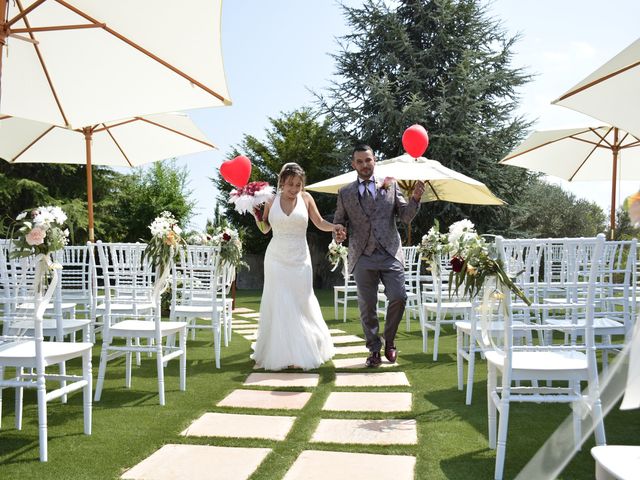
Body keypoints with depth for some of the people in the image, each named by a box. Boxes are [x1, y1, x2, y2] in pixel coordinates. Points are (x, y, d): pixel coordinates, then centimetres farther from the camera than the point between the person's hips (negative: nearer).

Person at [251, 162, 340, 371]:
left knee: (302, 304, 3)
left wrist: (335, 227, -12)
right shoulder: (272, 200, 2)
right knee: (279, 304, -1)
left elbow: (320, 223, 6)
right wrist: (256, 214, -5)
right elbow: (264, 229, 12)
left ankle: (303, 352, 18)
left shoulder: (306, 198, 1)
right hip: (276, 258, 0)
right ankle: (280, 353, 7)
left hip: (299, 258, 0)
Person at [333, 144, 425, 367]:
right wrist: (338, 234, -8)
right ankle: (374, 350, 20)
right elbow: (338, 221, 14)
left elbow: (406, 217, 6)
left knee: (398, 298, -10)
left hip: (390, 253, 0)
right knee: (367, 306, 4)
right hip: (363, 256, 0)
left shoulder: (391, 186, 9)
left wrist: (415, 198, -12)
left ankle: (389, 342, 14)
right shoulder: (345, 193, 9)